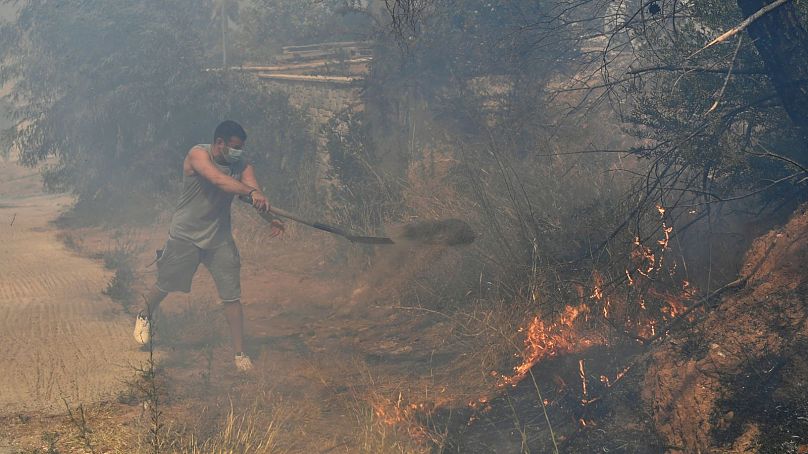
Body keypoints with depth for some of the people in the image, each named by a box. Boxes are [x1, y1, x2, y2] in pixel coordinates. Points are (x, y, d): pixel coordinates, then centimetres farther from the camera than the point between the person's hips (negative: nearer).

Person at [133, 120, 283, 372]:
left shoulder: (242, 166, -7)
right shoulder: (198, 155, -20)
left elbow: (256, 194, -21)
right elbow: (218, 179, -38)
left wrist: (272, 218, -42)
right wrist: (251, 192, -52)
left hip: (219, 238, 3)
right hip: (185, 235, -3)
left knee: (232, 296, -3)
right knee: (165, 285, 14)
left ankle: (240, 353, 6)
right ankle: (145, 317, 46)